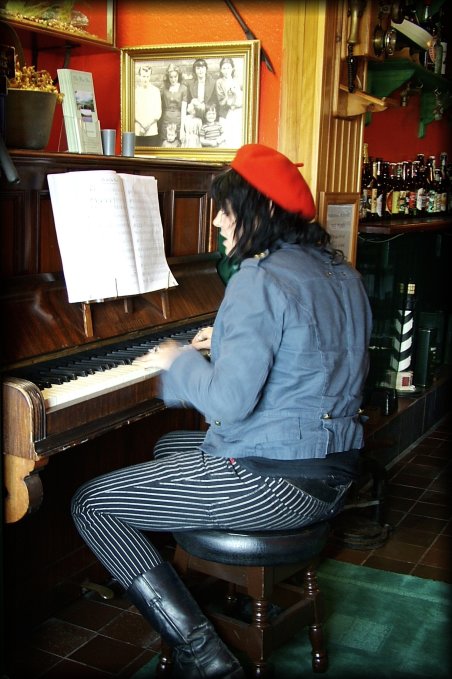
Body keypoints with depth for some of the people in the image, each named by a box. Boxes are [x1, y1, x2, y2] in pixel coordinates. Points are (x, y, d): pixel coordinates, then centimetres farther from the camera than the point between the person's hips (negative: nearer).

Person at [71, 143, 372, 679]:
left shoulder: (260, 278, -20)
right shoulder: (341, 271, 10)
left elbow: (229, 401, -26)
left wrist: (180, 360, -7)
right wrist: (231, 343, 19)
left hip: (275, 481, -10)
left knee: (90, 505, -1)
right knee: (169, 445, 30)